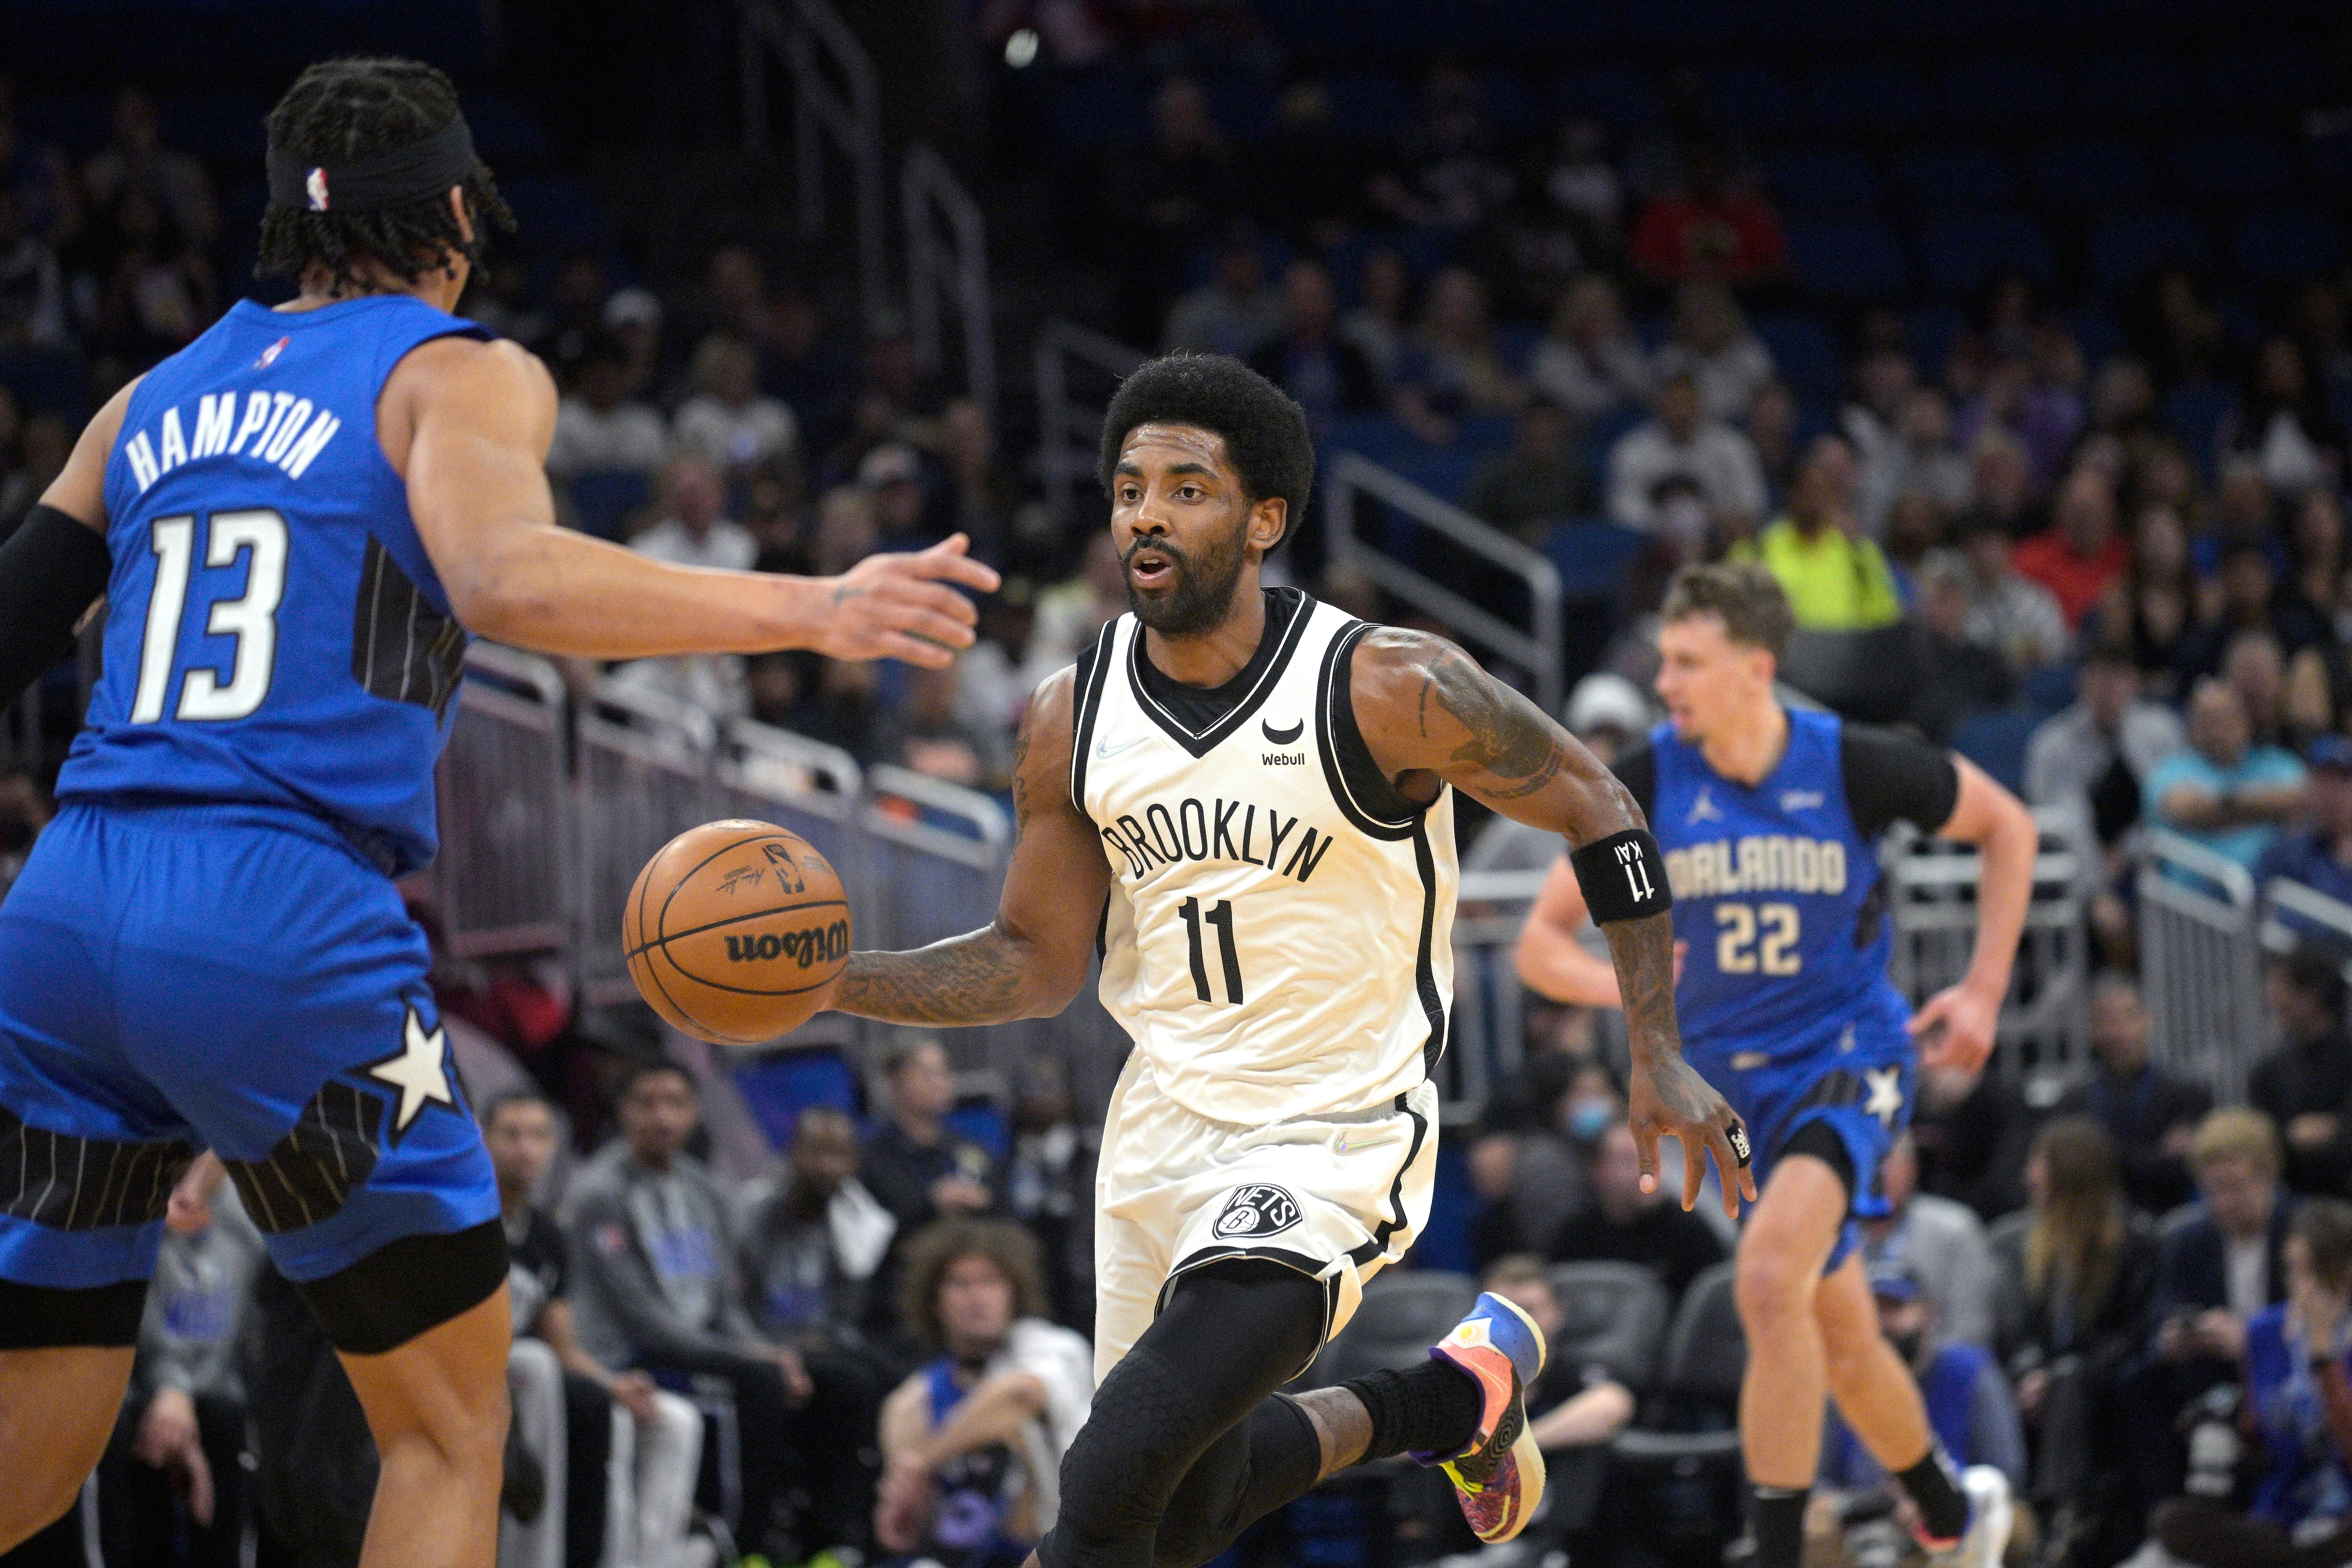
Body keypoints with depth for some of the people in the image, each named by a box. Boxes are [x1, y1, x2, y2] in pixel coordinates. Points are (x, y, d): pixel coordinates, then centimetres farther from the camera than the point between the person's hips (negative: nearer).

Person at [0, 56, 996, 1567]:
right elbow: (506, 579, -18)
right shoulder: (462, 372, 3)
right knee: (452, 1427, 8)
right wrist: (812, 612, -21)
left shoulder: (158, 399, 20)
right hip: (289, 929, -6)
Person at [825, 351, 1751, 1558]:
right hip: (1165, 1128, 6)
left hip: (1332, 1143, -6)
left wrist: (1655, 1055, -7)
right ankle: (1457, 1393, 46)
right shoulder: (1071, 720, -4)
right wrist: (825, 981, -9)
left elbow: (1593, 811, -4)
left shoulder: (1389, 691, -18)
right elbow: (1037, 963, 6)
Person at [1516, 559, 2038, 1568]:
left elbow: (2005, 825, 3)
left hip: (1852, 1058, -4)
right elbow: (1541, 942, -4)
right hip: (1733, 1082, 4)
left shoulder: (1855, 767, -14)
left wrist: (1985, 992, -2)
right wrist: (1614, 983, -27)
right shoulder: (1647, 785, -9)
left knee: (1769, 1277, -28)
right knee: (1840, 1337, 16)